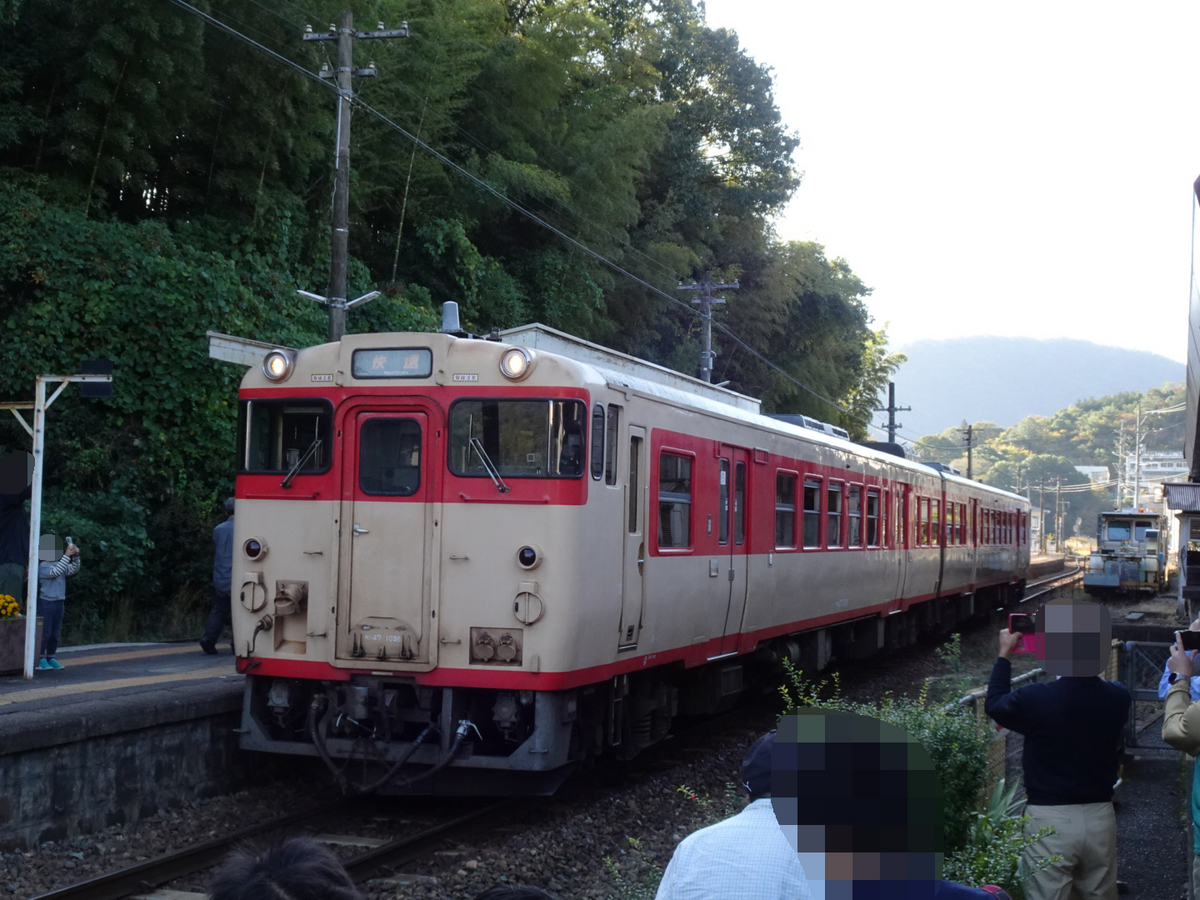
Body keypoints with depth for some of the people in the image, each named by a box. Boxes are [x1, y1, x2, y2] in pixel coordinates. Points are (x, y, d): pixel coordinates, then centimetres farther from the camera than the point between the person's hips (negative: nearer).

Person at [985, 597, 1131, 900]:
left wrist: (1004, 656, 13)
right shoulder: (1119, 699, -7)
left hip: (1050, 819, -4)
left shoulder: (1036, 699, -19)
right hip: (1100, 817, 4)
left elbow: (995, 704, 3)